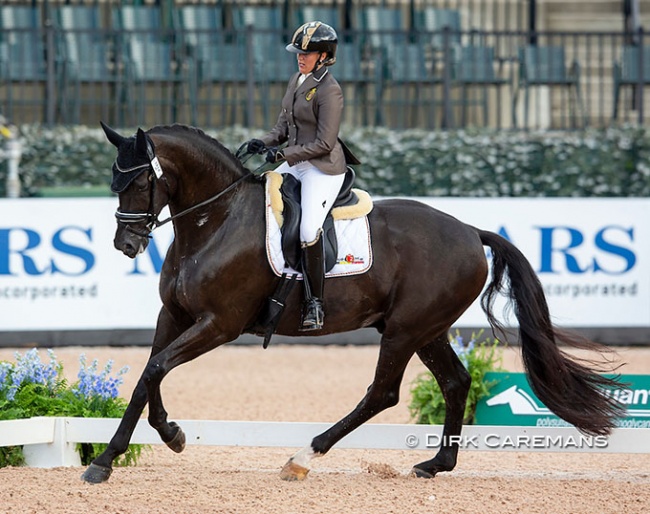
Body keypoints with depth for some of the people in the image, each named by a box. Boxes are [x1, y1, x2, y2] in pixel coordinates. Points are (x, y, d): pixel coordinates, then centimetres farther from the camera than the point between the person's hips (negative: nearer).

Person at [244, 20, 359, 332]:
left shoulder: (329, 91, -17)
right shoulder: (297, 81, 10)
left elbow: (324, 144, -20)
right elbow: (285, 125, 18)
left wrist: (285, 154, -21)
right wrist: (265, 143, -1)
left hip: (324, 169, -10)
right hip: (295, 163, 10)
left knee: (309, 231, -23)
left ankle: (314, 303, -15)